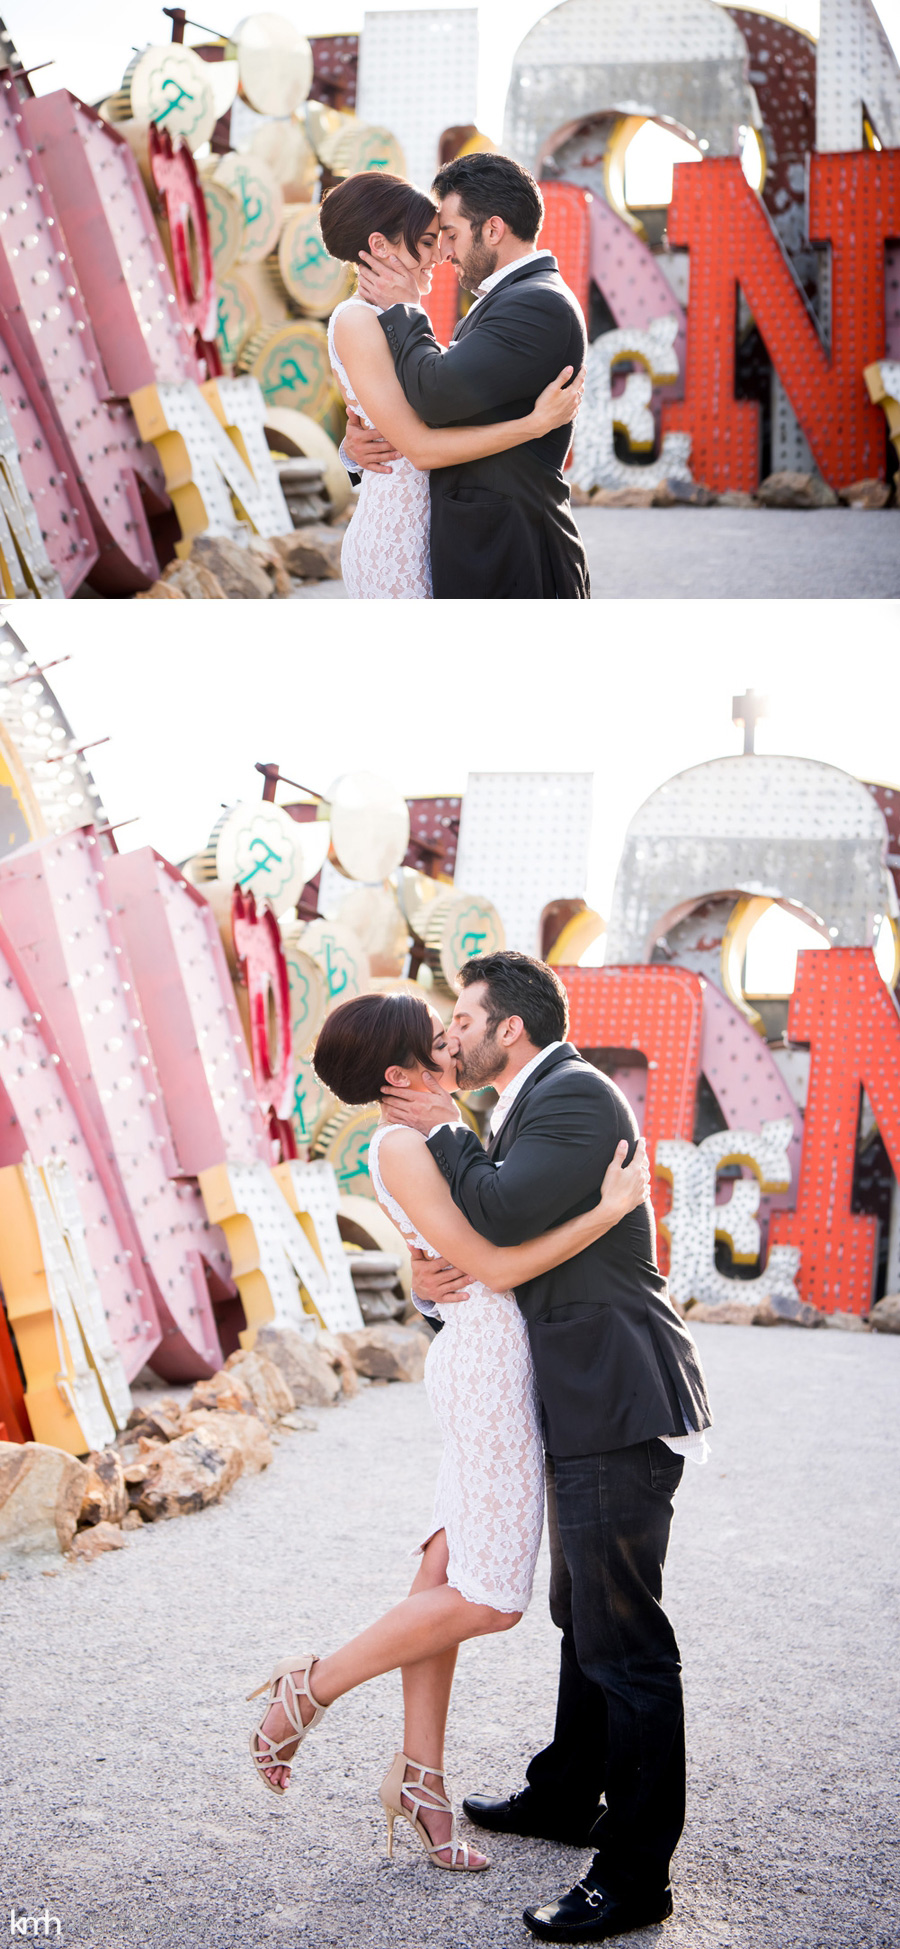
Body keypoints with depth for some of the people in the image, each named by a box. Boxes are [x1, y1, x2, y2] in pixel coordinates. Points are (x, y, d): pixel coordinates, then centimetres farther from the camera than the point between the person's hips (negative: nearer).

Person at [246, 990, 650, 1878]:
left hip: (482, 1360, 9)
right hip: (490, 1361, -9)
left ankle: (419, 1773, 17)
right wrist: (610, 1210, -19)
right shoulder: (399, 1147, -16)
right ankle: (309, 1689, 5)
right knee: (491, 1599, -6)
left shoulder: (425, 1139, 13)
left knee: (446, 1572, 11)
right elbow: (492, 1266, -18)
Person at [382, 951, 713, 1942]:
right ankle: (568, 1796, 39)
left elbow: (503, 1213, -25)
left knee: (624, 1638, -5)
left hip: (619, 1409, -11)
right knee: (583, 1618, 23)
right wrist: (434, 1278, -3)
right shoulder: (531, 1107, 18)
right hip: (585, 1409, 11)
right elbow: (510, 1253, 19)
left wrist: (441, 1131, -8)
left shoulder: (576, 1095, -14)